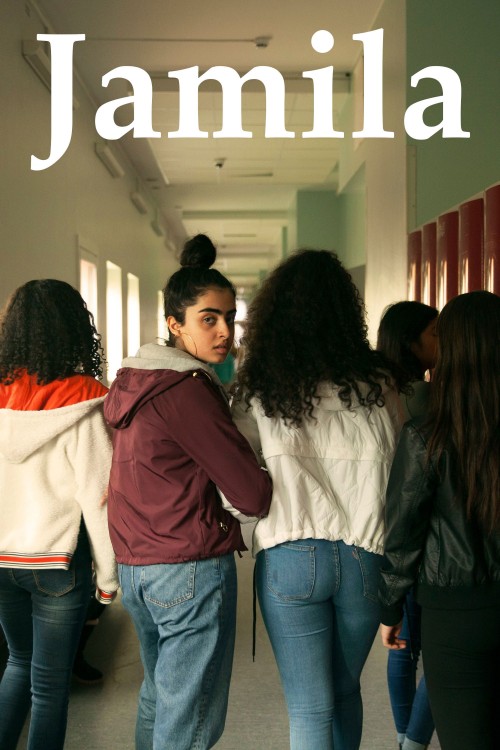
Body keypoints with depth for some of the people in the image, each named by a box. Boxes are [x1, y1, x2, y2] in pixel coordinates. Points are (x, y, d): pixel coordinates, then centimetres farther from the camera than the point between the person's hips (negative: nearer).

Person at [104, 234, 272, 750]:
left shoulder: (129, 383, 9)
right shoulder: (188, 390, -18)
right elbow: (253, 495, -18)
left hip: (134, 566, 9)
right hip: (190, 571, -9)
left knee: (158, 694, 24)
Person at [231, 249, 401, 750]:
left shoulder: (260, 388, -5)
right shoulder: (377, 384, -2)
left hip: (289, 558, -2)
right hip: (365, 557, 2)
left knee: (310, 707, 7)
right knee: (345, 690, 23)